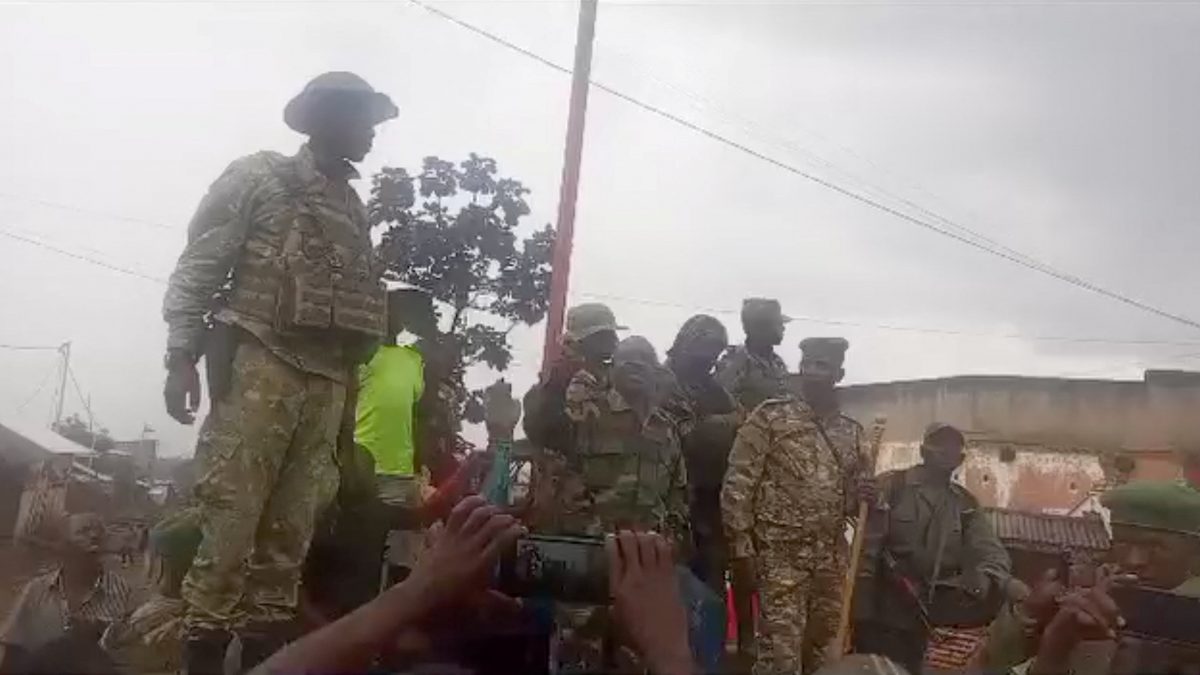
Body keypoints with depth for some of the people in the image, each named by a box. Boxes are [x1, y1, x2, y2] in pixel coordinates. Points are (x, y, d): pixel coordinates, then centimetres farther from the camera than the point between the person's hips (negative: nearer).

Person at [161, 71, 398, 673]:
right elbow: (197, 269, -1)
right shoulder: (259, 176, 5)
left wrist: (350, 379, 10)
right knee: (231, 516, -8)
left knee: (291, 529, 4)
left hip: (328, 379, 5)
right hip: (260, 362, -5)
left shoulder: (355, 207, 21)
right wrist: (181, 354, -11)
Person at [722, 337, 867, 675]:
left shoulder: (851, 431, 10)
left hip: (832, 560, 5)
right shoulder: (770, 417, -7)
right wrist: (741, 549, -13)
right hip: (781, 556, -5)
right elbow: (737, 487, -9)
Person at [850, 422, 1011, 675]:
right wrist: (861, 614, -18)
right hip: (879, 616, -4)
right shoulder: (890, 486, -4)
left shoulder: (966, 505, 12)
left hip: (921, 622, 5)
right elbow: (865, 549, -10)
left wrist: (985, 577, -27)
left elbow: (993, 552, -2)